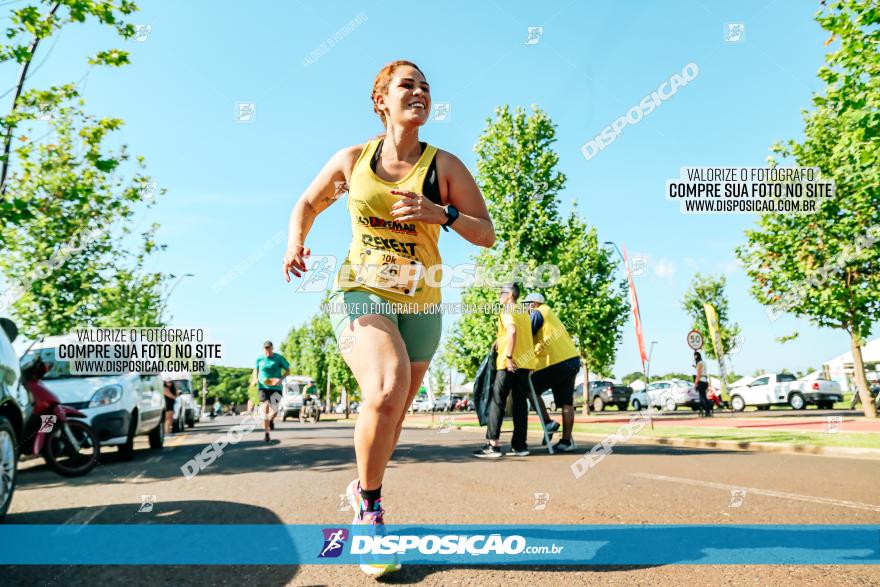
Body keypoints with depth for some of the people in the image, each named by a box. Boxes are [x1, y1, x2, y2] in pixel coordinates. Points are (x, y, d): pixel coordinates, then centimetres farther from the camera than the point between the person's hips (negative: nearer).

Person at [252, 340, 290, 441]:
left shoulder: (279, 358, -4)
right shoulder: (259, 359, 2)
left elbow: (288, 370, 2)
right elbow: (256, 369, 20)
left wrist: (281, 379, -15)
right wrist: (255, 378, 0)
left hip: (276, 387, -1)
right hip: (263, 387, 1)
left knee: (274, 409, -5)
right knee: (265, 408, -12)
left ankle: (271, 420, 33)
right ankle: (266, 434, -5)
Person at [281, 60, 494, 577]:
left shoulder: (445, 165, -1)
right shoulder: (352, 160, 1)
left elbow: (486, 234, -3)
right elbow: (308, 204, 16)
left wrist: (441, 213, -20)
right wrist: (295, 242, -3)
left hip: (421, 305, 2)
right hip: (361, 291, -2)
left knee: (393, 412, 12)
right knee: (387, 390, -29)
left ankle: (364, 488, 42)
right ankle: (370, 507, -5)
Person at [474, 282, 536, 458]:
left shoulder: (507, 310, -3)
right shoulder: (524, 312, 21)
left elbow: (512, 330, -20)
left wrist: (508, 356, -21)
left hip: (510, 362, -7)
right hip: (526, 361, 7)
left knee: (497, 401, -6)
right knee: (520, 402, 6)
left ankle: (492, 445, -10)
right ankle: (519, 445, 5)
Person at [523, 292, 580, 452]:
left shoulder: (538, 313, -2)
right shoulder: (550, 314, 25)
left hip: (558, 362, -9)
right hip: (573, 360, 9)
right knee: (567, 402, 7)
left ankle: (548, 422, 0)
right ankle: (567, 440, 9)